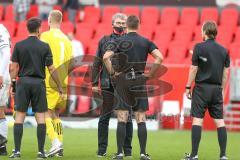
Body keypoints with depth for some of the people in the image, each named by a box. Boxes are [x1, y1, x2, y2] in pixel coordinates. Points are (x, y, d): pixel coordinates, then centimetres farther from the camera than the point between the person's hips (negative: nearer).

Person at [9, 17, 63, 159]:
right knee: (41, 117, 4)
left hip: (23, 82, 0)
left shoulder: (19, 45, 1)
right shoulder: (44, 46, -1)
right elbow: (51, 69, -1)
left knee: (19, 116, 2)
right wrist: (59, 86, 7)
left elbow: (14, 68, -1)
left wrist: (13, 84, 7)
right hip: (39, 83, 0)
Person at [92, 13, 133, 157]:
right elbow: (97, 63, 10)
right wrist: (95, 83, 4)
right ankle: (102, 149, 9)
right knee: (105, 117, 3)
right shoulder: (104, 41, 10)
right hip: (108, 85, 1)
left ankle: (127, 149, 9)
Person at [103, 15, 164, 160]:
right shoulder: (146, 42, 2)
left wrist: (113, 73, -2)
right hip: (139, 81, 1)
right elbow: (159, 57, -9)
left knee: (122, 120, 1)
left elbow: (106, 57, -13)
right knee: (141, 120, 4)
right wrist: (150, 74, -1)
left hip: (122, 81, -1)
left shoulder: (120, 41, -1)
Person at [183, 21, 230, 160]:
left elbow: (194, 69, -5)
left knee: (197, 119, -3)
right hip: (217, 89, 4)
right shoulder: (223, 50, 8)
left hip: (202, 87, -4)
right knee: (220, 121, 4)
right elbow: (225, 73, 9)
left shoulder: (199, 47, -5)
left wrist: (188, 87, 2)